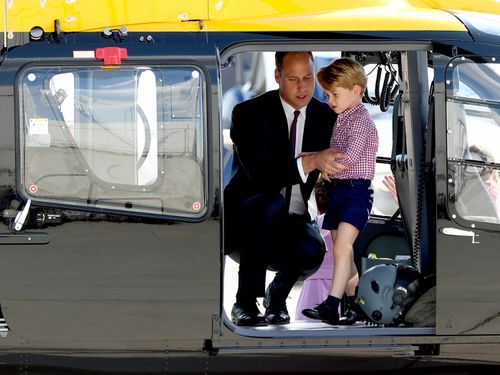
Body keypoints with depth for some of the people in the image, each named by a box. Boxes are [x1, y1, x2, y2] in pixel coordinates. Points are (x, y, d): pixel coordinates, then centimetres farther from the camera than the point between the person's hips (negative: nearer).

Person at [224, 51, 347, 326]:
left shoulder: (325, 116, 2)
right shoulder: (249, 113, -12)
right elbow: (260, 174, -26)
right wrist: (310, 162, -39)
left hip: (293, 222, 3)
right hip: (245, 219, -3)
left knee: (312, 252, -32)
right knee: (271, 204, -38)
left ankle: (277, 293, 5)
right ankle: (245, 303, -25)